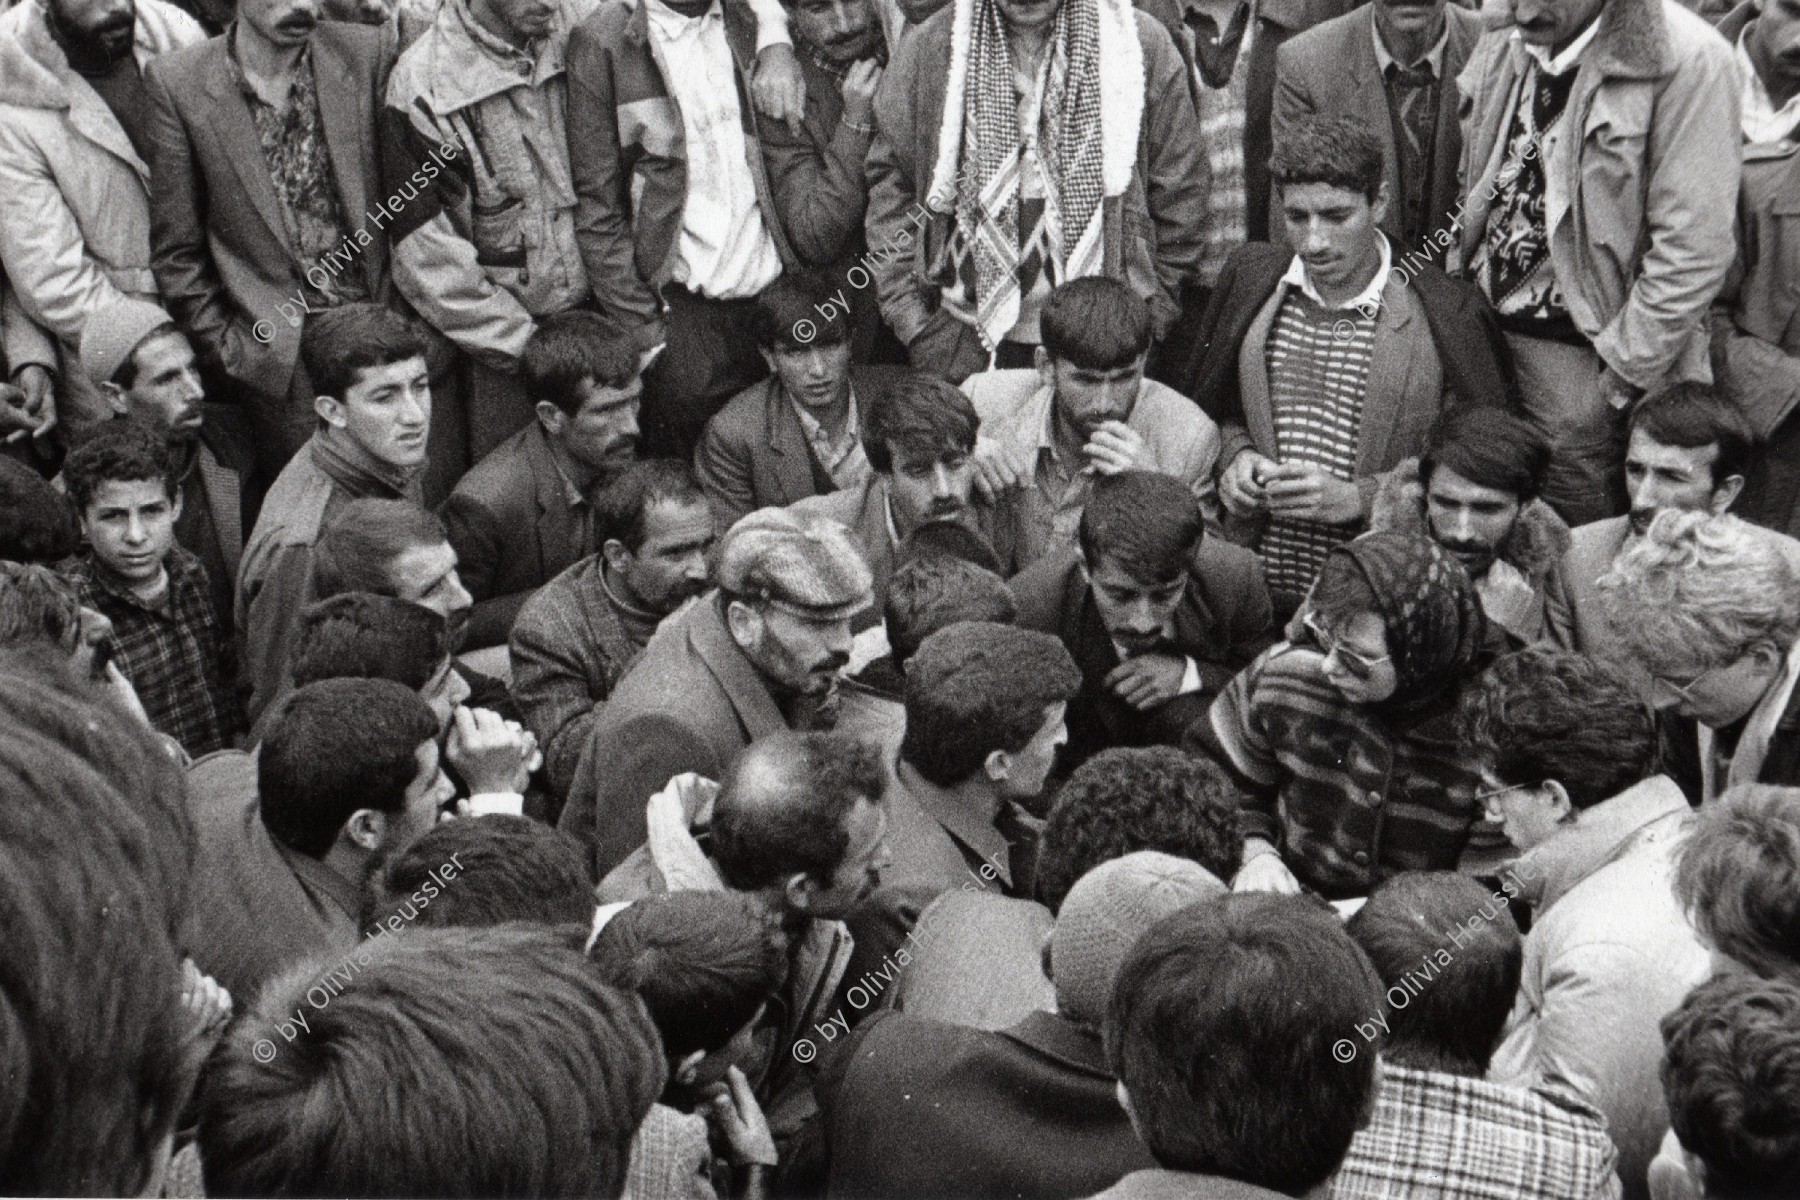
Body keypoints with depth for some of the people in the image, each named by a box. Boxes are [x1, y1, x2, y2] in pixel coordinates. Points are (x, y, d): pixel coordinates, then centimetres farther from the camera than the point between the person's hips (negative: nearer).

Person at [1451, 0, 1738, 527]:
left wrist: (1622, 370, -14)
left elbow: (1693, 252, -16)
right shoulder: (1503, 43, 4)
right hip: (1479, 321, 6)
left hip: (1574, 344, -6)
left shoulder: (1688, 61, -16)